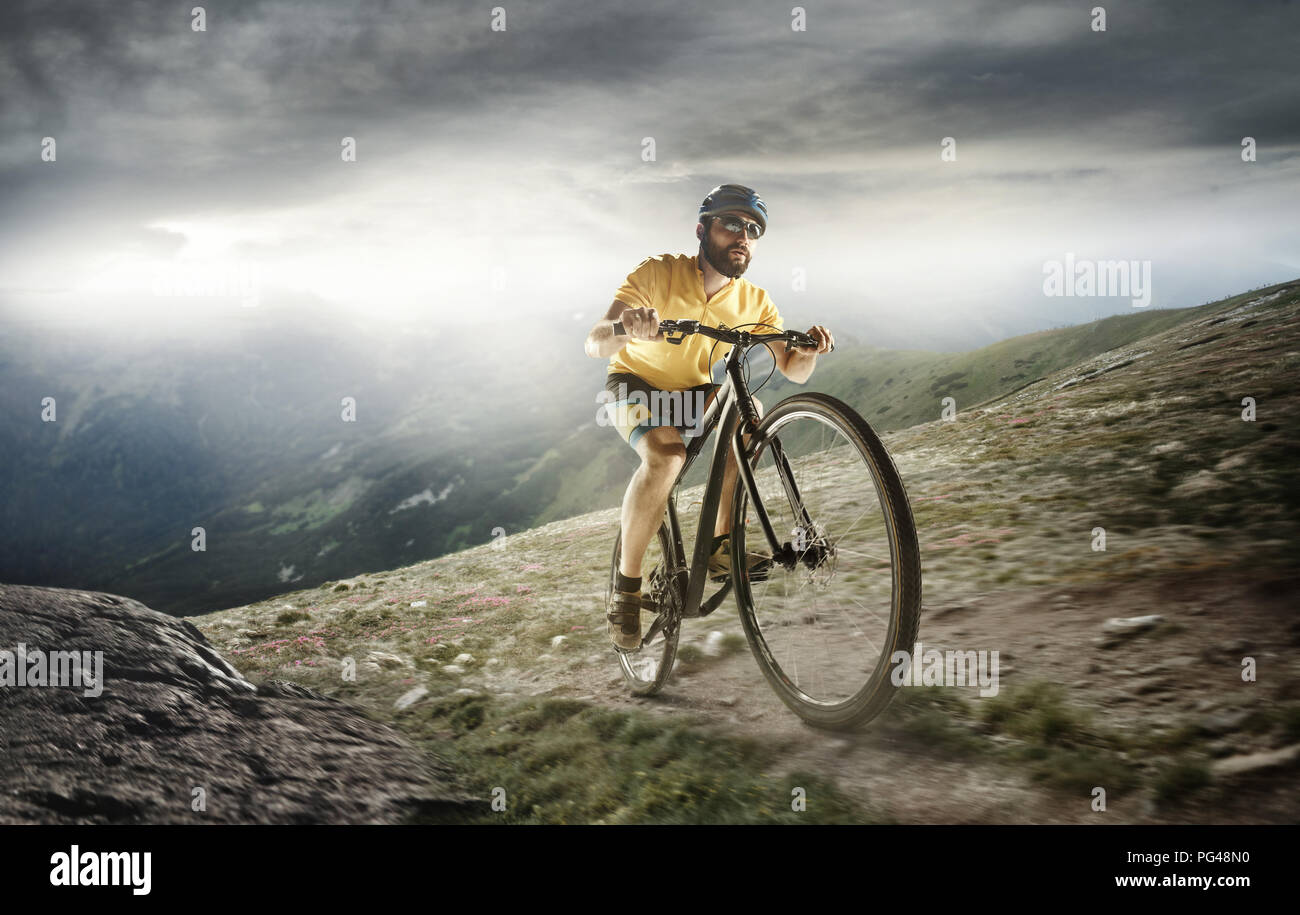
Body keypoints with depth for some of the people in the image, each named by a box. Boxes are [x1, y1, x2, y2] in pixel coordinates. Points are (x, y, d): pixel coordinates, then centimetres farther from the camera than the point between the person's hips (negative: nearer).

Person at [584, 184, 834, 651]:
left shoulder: (754, 302, -11)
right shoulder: (659, 273, -23)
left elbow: (793, 371, -13)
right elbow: (594, 343, -34)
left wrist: (808, 350, -36)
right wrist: (625, 328, -57)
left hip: (692, 393, 4)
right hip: (634, 383, -4)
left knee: (747, 410, -27)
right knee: (666, 454, -33)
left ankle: (721, 546, -17)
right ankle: (625, 589, -20)